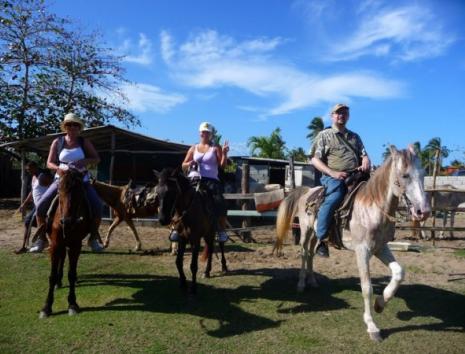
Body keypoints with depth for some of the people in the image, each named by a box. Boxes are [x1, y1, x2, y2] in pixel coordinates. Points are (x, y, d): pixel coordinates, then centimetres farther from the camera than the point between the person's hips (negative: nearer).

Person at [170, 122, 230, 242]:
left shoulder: (216, 148, 9)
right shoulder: (194, 148, 16)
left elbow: (222, 165, 1)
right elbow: (183, 166, 17)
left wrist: (224, 154, -16)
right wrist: (190, 164, -5)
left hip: (211, 180, -2)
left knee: (219, 203, -23)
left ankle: (221, 229, -7)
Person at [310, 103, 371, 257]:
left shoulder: (355, 136, 26)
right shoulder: (324, 135, 10)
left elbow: (364, 155, 21)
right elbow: (315, 159, 1)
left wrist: (365, 163, -6)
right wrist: (333, 173, -13)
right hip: (333, 177, -5)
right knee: (334, 198, -35)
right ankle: (320, 239, -25)